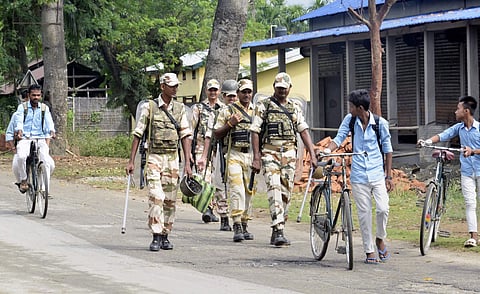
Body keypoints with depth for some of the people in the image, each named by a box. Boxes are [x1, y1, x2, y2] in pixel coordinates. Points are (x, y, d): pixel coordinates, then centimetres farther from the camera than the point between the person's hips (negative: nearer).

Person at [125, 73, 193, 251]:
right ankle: (156, 237, -15)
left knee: (170, 199, 5)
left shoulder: (180, 108, 7)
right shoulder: (149, 107, -2)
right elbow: (138, 134, -1)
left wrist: (187, 162, -3)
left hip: (172, 158, 3)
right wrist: (131, 161, -4)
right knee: (156, 197, -14)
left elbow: (185, 135, 5)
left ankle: (165, 236, 14)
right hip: (154, 157, -3)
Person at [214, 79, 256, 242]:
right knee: (237, 190, -14)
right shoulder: (227, 111, 3)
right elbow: (217, 134, 3)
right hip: (234, 155, -4)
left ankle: (245, 225, 14)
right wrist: (230, 124, -12)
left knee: (249, 191, 6)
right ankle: (237, 226, -18)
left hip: (252, 155, 4)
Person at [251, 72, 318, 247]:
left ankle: (277, 231, 17)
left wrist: (312, 154, -1)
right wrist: (256, 158, -8)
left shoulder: (295, 107, 14)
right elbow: (255, 132, 0)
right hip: (270, 153, -4)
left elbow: (303, 131, 9)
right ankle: (278, 232, -23)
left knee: (286, 193, 5)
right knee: (274, 189, -16)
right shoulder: (264, 106, 3)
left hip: (289, 154, 4)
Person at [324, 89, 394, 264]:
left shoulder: (380, 123, -5)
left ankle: (380, 239, 14)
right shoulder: (350, 120, 1)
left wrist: (389, 176, 3)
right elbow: (339, 138, 2)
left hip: (377, 173, -1)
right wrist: (327, 150, -20)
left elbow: (387, 149, 3)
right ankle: (369, 251, 10)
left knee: (383, 209, -13)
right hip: (358, 175, 2)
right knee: (364, 213, 1)